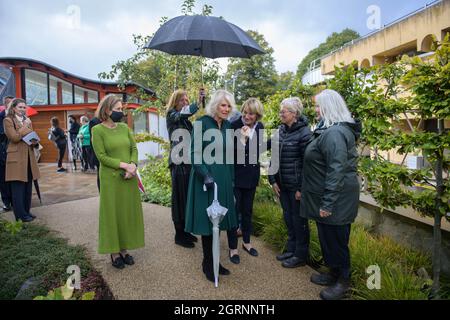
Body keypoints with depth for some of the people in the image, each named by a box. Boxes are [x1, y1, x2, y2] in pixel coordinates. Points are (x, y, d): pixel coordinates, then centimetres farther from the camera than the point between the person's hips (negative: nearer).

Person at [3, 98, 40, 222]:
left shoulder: (27, 121, 19)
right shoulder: (8, 120, -2)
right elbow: (14, 137, -14)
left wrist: (35, 141, -1)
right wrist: (25, 127, -8)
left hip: (28, 157, 7)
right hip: (16, 158, -7)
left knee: (28, 187, 10)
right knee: (18, 187, -5)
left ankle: (26, 211, 18)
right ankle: (21, 214, 0)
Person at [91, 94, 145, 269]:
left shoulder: (124, 127, 8)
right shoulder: (97, 130, -5)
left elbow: (134, 148, 5)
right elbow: (102, 156, -12)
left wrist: (133, 165, -14)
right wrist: (124, 165, -18)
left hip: (129, 178, 5)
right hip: (111, 178, -5)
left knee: (128, 212, 9)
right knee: (112, 213, 4)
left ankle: (124, 249, 24)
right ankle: (114, 252, 17)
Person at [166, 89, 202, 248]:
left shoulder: (185, 120, 15)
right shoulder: (171, 115, -3)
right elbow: (183, 114, -27)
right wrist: (198, 103, -37)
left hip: (188, 161, 7)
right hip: (178, 162, -7)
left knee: (188, 197, 10)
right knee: (179, 197, 0)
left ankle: (185, 231, 23)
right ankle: (179, 235, 12)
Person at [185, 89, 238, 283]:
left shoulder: (227, 125, 9)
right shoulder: (201, 123, -9)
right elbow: (195, 153, -13)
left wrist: (231, 178, 14)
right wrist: (206, 176, -22)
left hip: (224, 179, 6)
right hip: (205, 178, -6)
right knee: (207, 220, 4)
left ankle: (214, 260, 26)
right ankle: (207, 263, 20)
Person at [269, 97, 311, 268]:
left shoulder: (304, 132, -14)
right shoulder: (280, 131, 6)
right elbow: (274, 157, 10)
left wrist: (302, 188, -16)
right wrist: (273, 180, 5)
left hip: (297, 185, -6)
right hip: (282, 184, 6)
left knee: (299, 220, 7)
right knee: (288, 218, 17)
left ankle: (301, 255, 24)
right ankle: (291, 249, 35)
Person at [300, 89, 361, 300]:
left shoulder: (334, 133, -21)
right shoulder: (328, 130, 12)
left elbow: (336, 171, -26)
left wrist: (327, 203, -23)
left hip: (336, 198, -10)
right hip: (325, 196, 10)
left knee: (335, 238, 5)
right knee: (327, 236, 20)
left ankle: (343, 282, 24)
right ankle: (334, 273, 38)